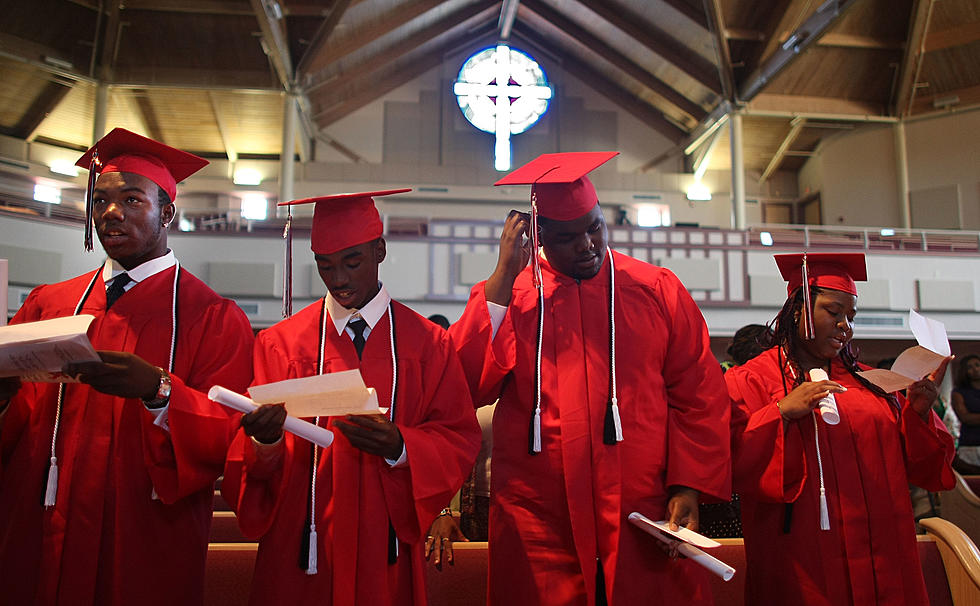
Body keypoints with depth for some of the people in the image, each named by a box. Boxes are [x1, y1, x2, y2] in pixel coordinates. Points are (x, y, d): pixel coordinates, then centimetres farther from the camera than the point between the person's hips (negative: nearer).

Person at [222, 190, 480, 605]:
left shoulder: (428, 344, -1)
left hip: (386, 552, 0)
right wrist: (266, 439, -24)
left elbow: (461, 439, -4)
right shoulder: (279, 344, 0)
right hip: (300, 551, 0)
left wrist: (399, 446, -21)